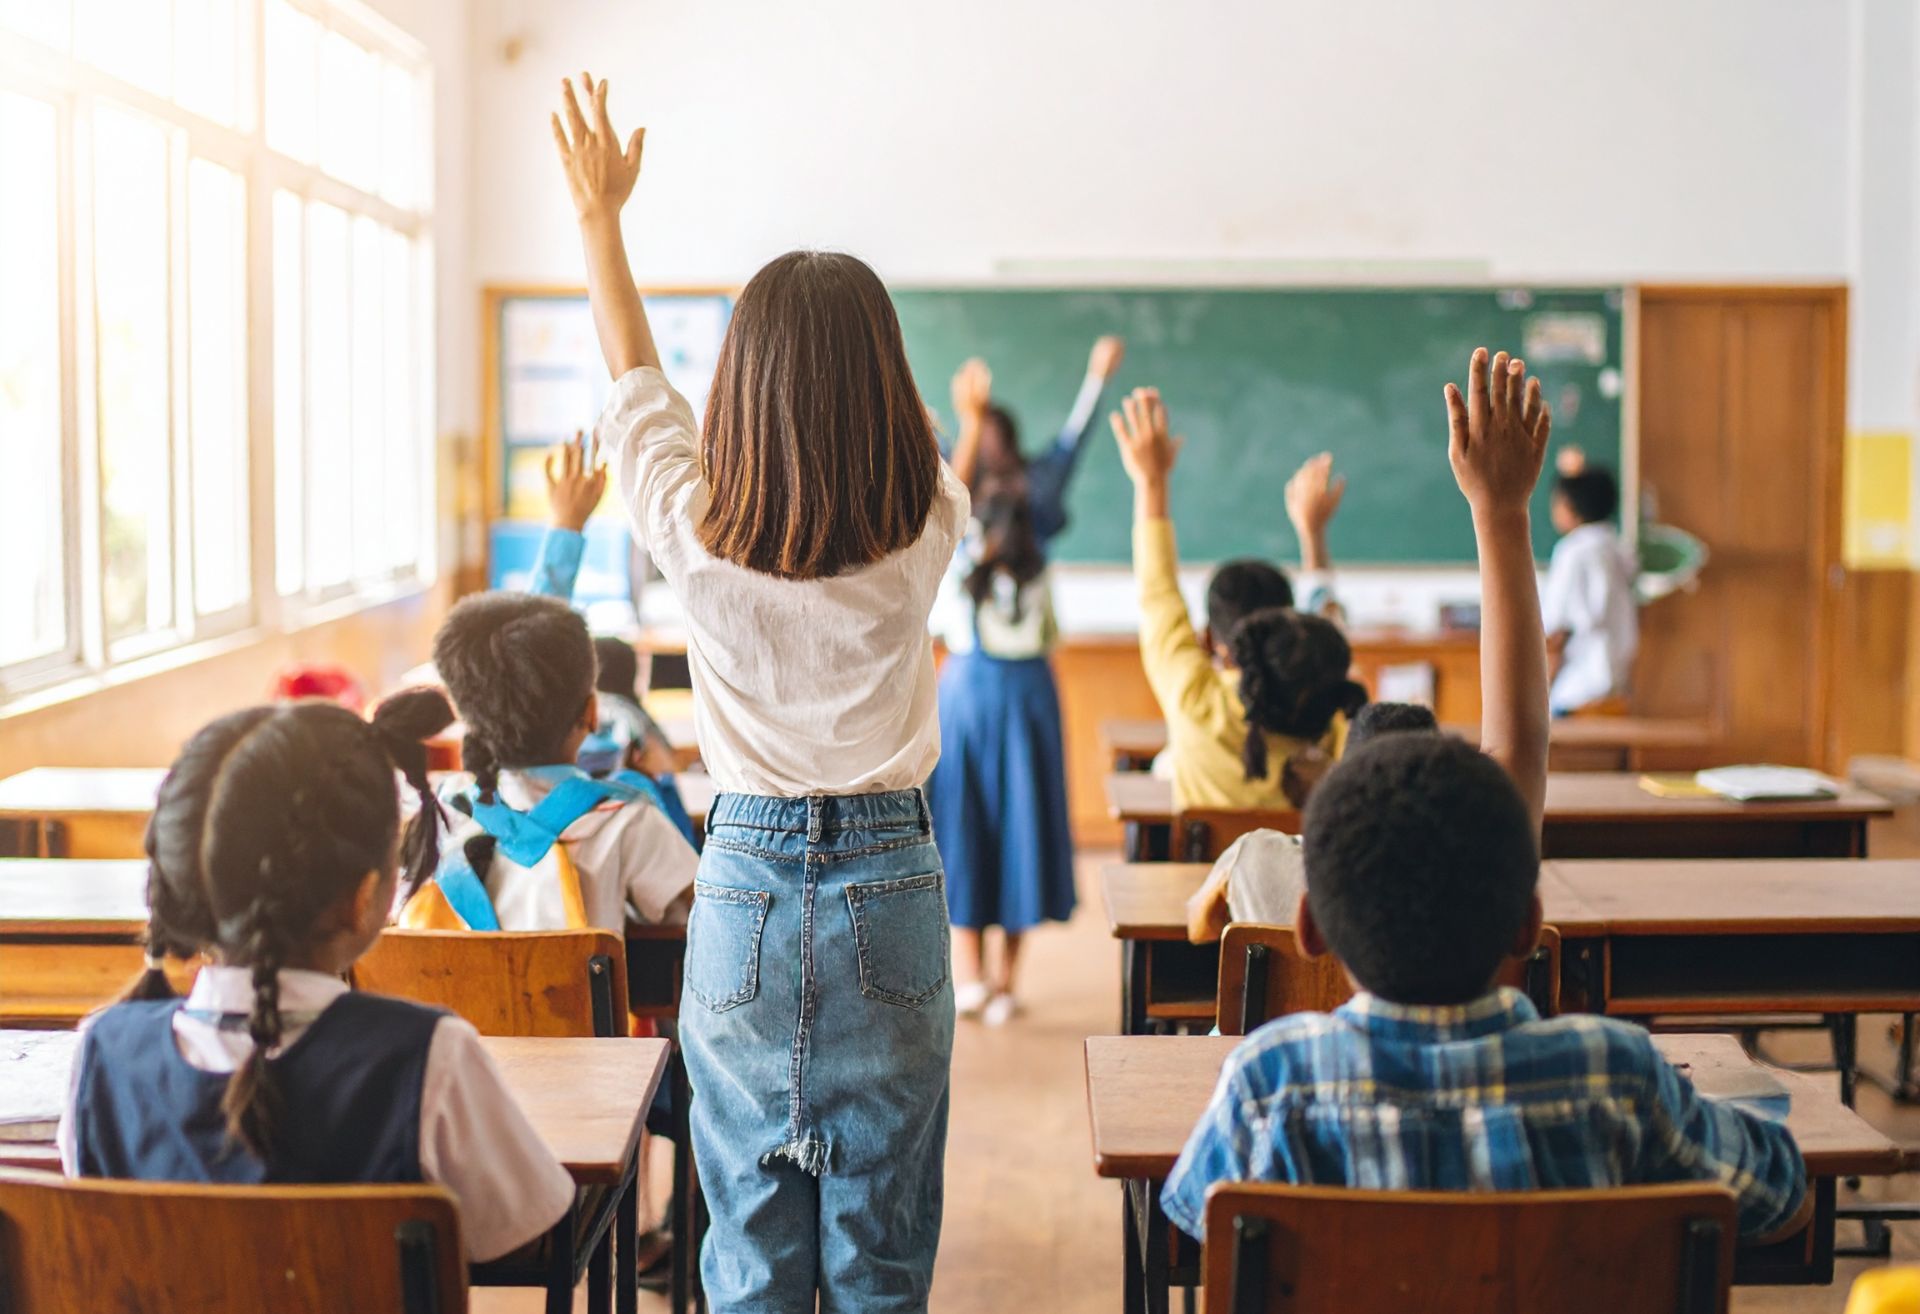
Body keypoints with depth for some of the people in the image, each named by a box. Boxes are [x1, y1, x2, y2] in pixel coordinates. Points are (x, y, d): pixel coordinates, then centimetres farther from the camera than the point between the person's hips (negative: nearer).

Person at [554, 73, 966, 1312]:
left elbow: (639, 390, 7)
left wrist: (600, 213, 20)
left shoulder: (699, 539, -11)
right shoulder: (926, 535, -11)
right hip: (890, 889, 0)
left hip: (745, 887, 0)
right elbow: (906, 436, 14)